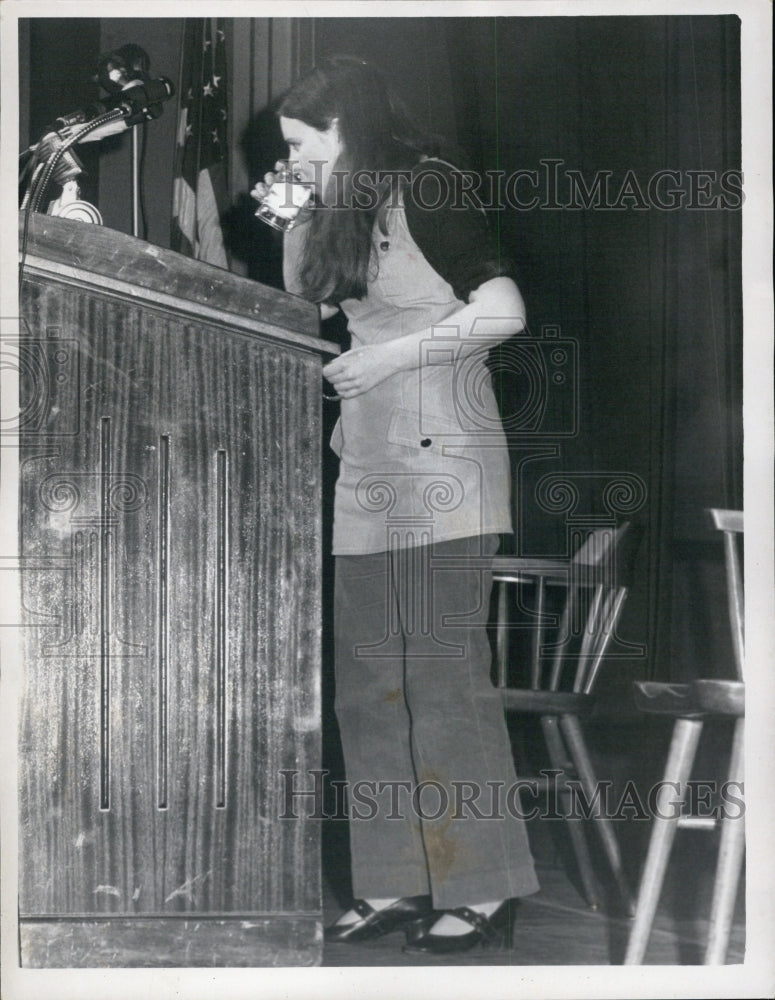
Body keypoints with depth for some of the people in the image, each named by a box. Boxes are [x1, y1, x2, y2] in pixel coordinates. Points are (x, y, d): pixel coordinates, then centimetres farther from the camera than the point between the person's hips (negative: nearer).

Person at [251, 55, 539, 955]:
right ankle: (396, 885, 14)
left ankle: (482, 892, 4)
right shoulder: (348, 208, 18)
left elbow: (503, 310, -13)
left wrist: (390, 355, -11)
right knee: (369, 686, 7)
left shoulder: (425, 188, -6)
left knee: (444, 677, -6)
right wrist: (296, 227, 12)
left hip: (438, 462, -8)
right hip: (368, 469, 9)